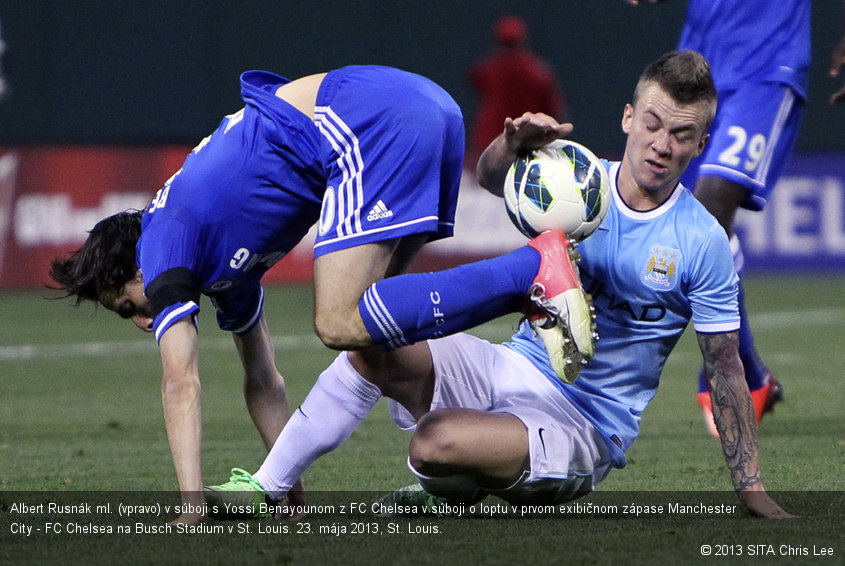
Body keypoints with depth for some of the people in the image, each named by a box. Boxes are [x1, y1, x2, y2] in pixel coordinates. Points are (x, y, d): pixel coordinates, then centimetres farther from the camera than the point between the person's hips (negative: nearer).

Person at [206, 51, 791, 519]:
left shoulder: (704, 244, -8)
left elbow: (726, 370, -2)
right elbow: (491, 178, -19)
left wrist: (753, 491, -5)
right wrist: (515, 145, -44)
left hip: (585, 427, -4)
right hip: (514, 369, 4)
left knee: (436, 445, -31)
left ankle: (455, 490, 5)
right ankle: (267, 488, -10)